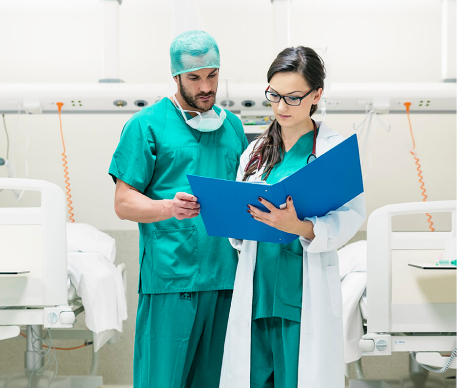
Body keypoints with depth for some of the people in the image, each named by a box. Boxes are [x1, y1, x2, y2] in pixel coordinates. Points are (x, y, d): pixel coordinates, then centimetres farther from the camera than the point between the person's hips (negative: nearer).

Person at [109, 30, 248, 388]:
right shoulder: (147, 125, -1)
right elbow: (124, 203, -5)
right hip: (170, 277, -5)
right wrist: (170, 208, -23)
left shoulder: (233, 126, 16)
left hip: (226, 276, 5)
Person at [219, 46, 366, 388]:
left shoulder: (338, 150, 0)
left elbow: (351, 215, -13)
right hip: (256, 292, 4)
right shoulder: (256, 152, 14)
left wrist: (301, 227, -29)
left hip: (307, 296, -4)